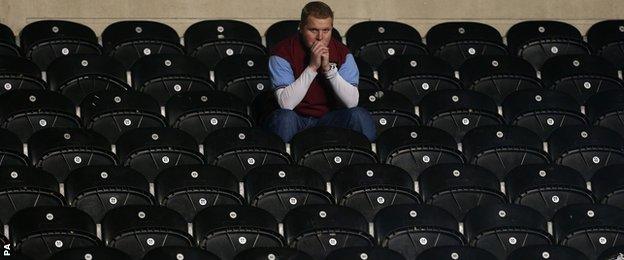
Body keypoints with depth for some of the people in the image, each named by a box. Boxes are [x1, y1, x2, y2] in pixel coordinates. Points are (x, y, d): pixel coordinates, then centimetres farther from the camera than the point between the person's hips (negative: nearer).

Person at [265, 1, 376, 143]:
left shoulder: (341, 52, -3)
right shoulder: (283, 52, -12)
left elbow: (352, 102, -13)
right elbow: (286, 103, -23)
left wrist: (328, 68, -24)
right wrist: (312, 67, -27)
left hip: (329, 118, 2)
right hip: (297, 119, -2)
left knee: (359, 115, -24)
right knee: (284, 117, -34)